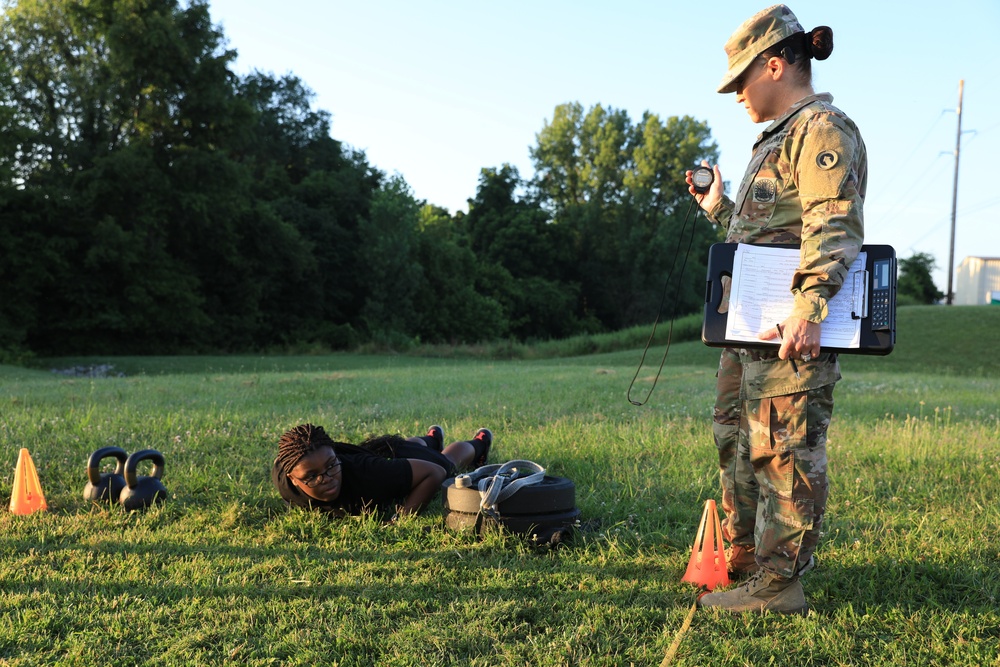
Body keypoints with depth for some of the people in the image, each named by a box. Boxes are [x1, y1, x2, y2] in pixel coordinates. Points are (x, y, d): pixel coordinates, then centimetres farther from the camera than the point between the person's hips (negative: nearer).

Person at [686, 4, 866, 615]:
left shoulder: (823, 127, -9)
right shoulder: (780, 136, 23)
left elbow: (834, 225, -22)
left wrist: (809, 311, -31)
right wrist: (719, 208, 25)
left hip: (791, 330, -11)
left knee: (784, 449, -6)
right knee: (737, 436, 18)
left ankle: (780, 584, 1)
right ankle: (745, 555, 31)